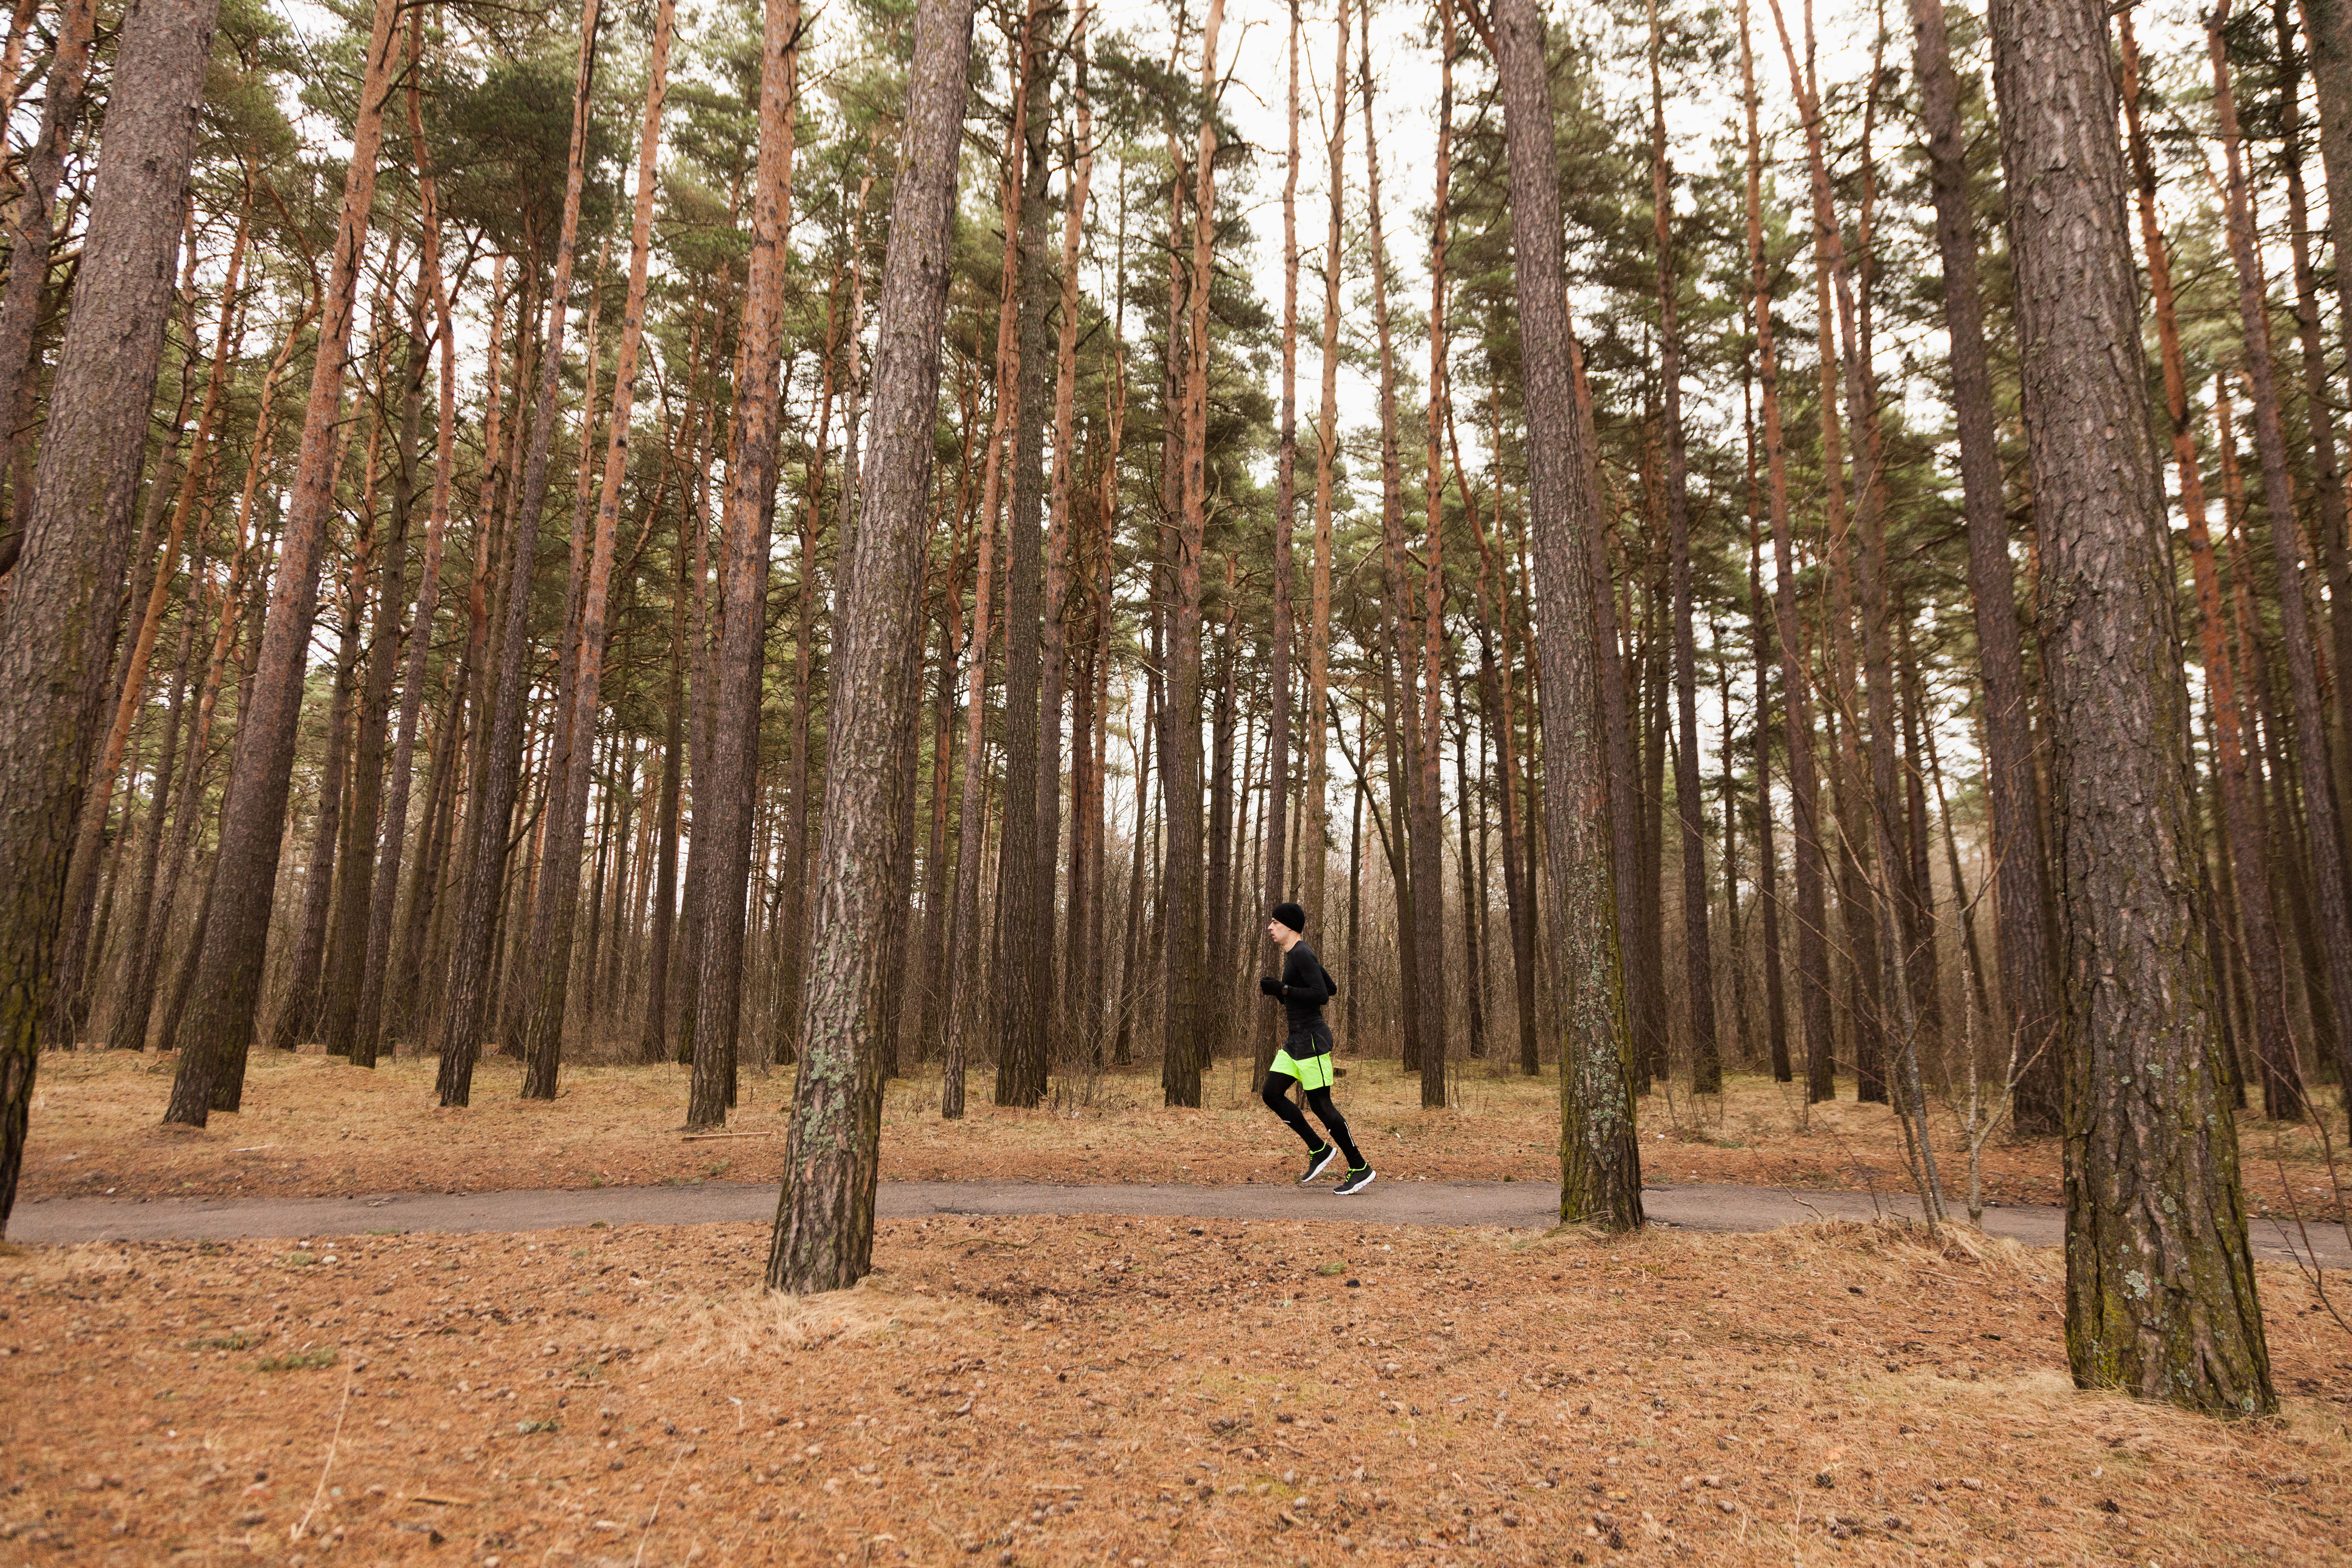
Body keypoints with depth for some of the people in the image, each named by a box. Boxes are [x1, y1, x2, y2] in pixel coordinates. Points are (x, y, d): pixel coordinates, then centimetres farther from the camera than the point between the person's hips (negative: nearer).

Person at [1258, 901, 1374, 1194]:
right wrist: (1278, 991, 17)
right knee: (1272, 1094, 5)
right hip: (1296, 1040, 10)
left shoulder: (1302, 954, -14)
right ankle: (1319, 1150, 12)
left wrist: (1282, 989, -19)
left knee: (1320, 1105, -5)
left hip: (1311, 1038, -10)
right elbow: (1331, 989, 19)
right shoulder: (1294, 955, 15)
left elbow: (1321, 995, -22)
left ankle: (1360, 1168, 5)